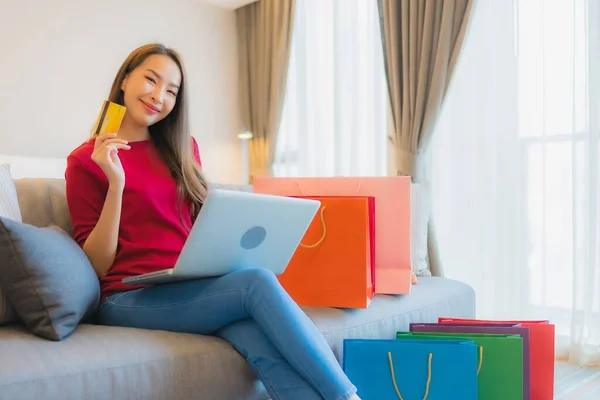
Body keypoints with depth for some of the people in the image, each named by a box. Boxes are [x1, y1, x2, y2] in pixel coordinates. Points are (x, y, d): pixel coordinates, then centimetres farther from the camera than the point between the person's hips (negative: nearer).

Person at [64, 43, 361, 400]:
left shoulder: (182, 149, 15)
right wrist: (116, 184, -16)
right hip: (131, 298, -4)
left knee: (263, 344, -29)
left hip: (194, 286, 4)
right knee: (257, 282, -28)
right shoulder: (87, 160, 0)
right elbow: (97, 265, -5)